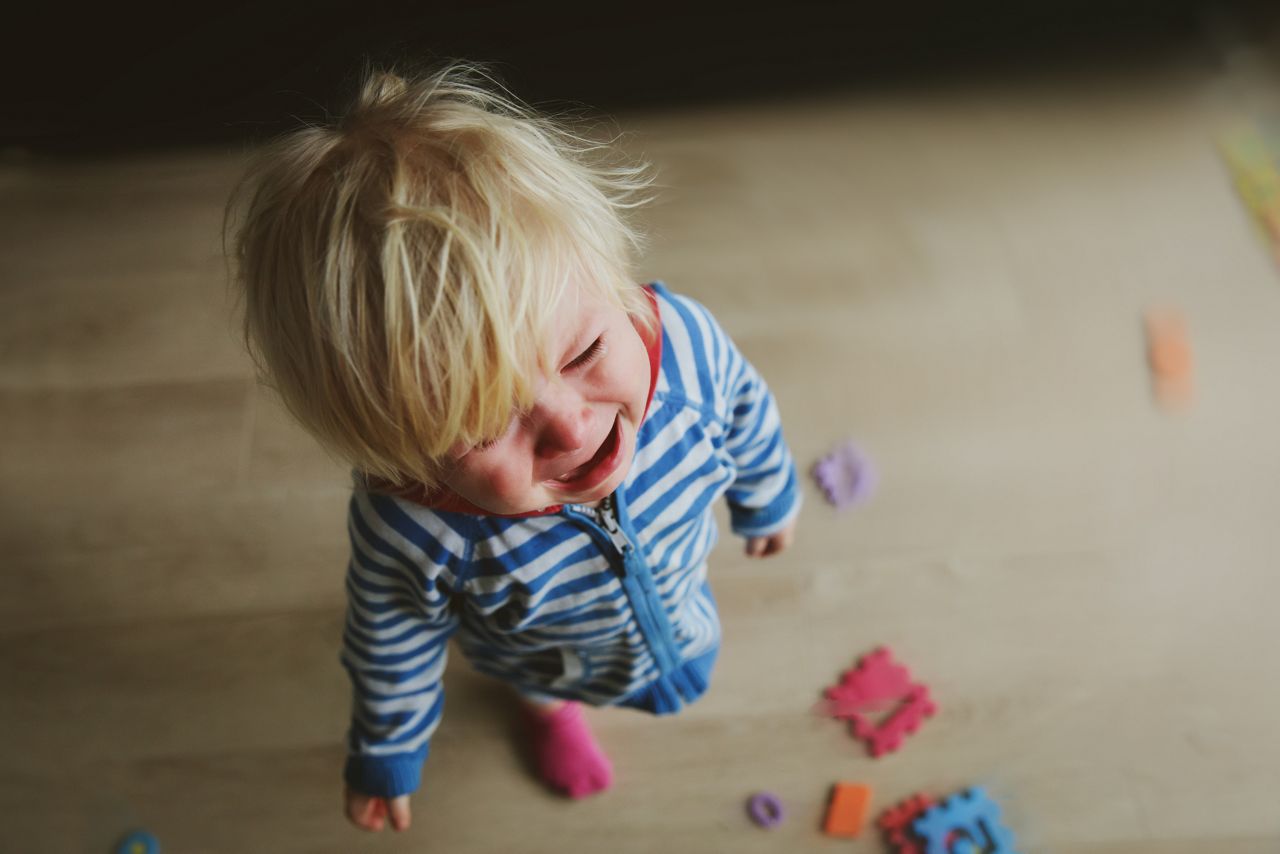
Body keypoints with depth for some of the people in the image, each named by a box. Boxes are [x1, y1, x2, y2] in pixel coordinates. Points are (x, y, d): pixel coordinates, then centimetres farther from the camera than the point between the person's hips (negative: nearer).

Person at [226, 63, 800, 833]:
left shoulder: (684, 338, -41)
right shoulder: (411, 537, -45)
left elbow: (745, 415, -15)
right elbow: (391, 651, -22)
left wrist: (768, 499, 5)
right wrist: (387, 757, -3)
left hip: (676, 585, 2)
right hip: (547, 656, -1)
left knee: (687, 671, 37)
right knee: (544, 681, 36)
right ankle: (549, 709, 75)